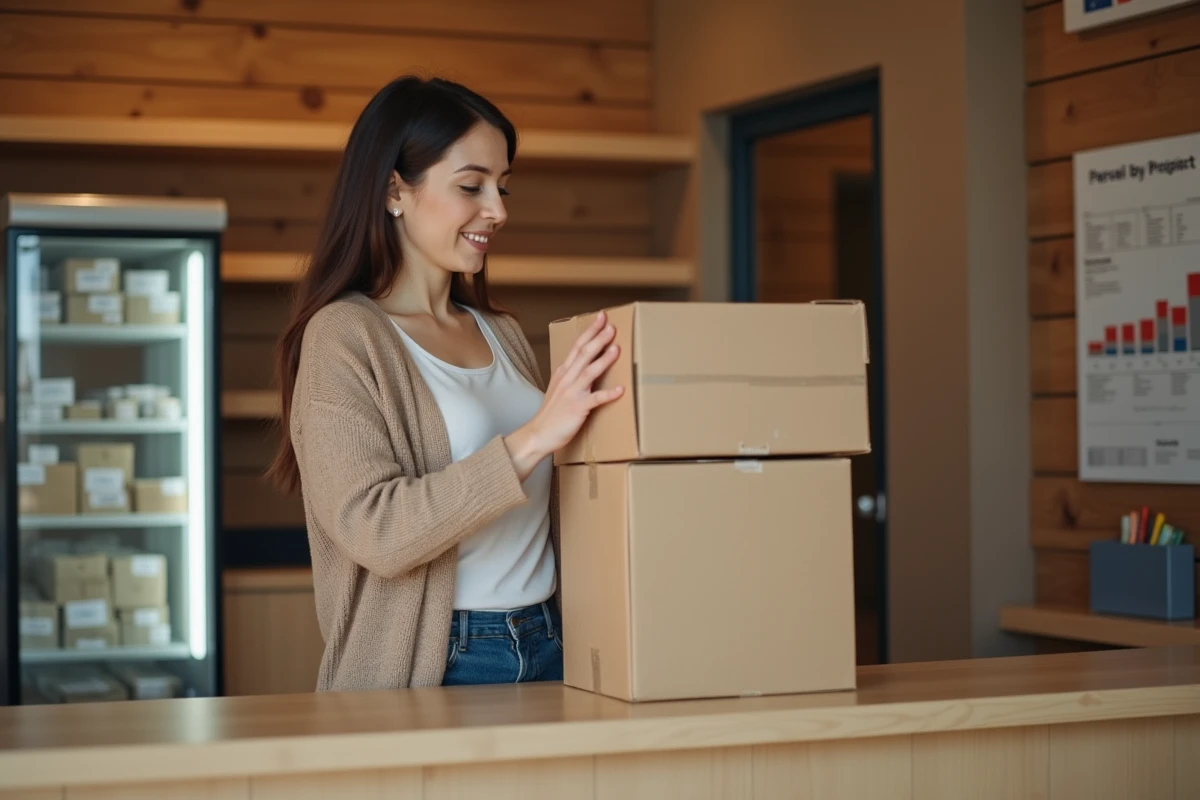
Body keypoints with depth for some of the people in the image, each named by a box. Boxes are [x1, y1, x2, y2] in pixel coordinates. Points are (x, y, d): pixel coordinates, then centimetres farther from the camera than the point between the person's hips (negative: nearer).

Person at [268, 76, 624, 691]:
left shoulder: (501, 334, 13)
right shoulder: (344, 336, -7)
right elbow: (374, 530, -20)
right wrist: (532, 439, -25)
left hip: (547, 651, 6)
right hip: (427, 669, -6)